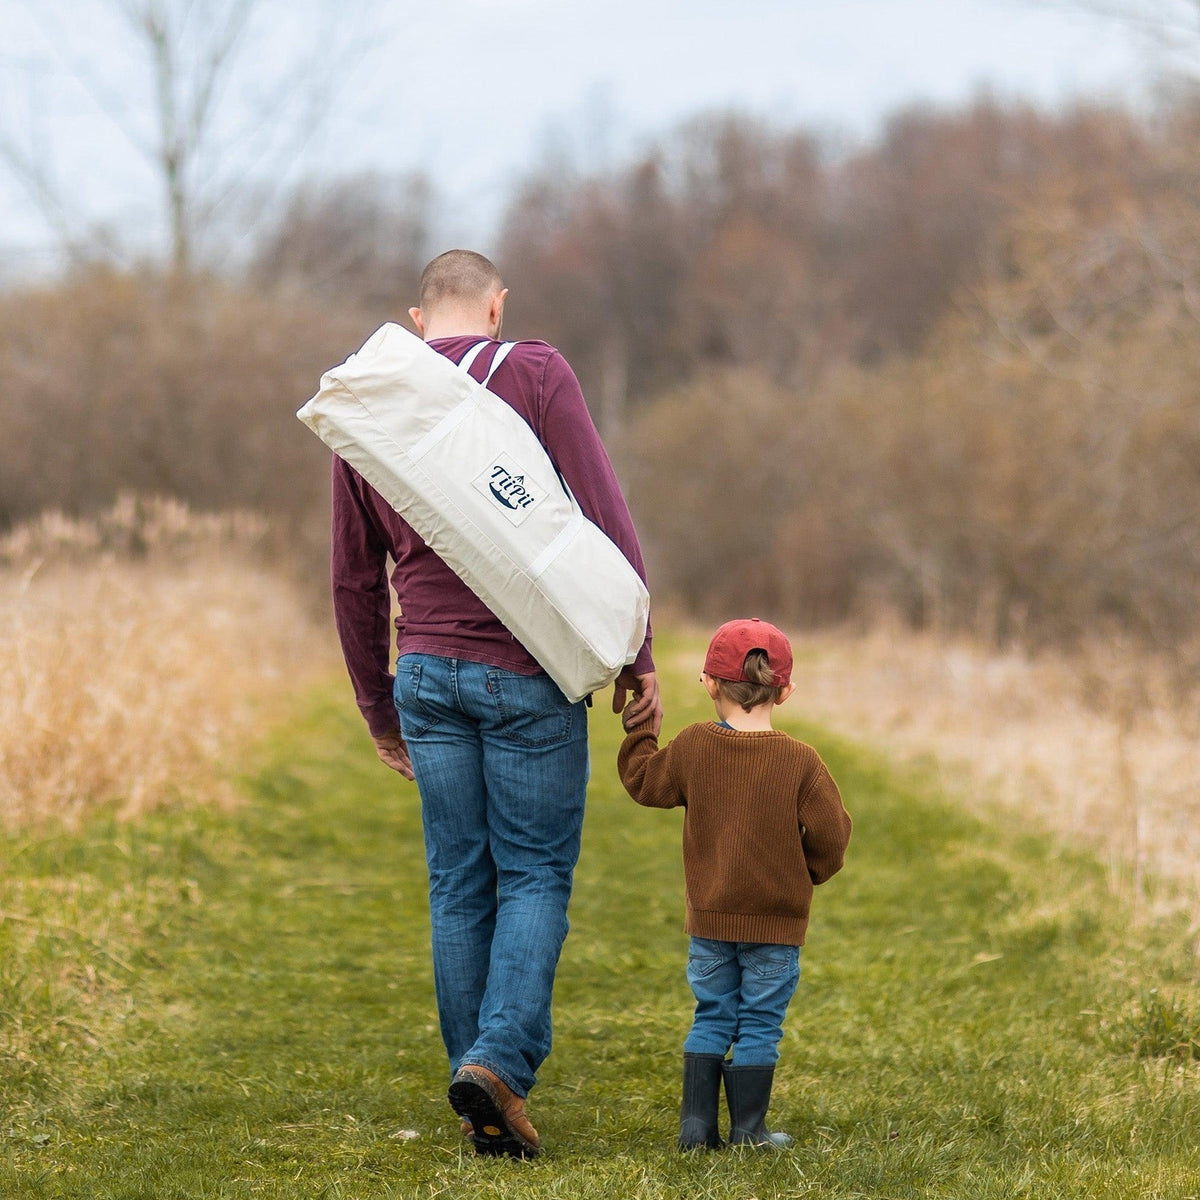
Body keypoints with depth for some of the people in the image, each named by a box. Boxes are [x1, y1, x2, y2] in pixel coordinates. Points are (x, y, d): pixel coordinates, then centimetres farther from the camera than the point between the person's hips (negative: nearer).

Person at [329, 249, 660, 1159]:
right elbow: (605, 522, -10)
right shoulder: (535, 375, -4)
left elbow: (355, 580, 13)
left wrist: (379, 709, 21)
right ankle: (500, 1058, -14)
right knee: (536, 874, 4)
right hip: (528, 673, -4)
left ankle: (482, 1105, 11)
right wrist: (636, 653, -4)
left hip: (427, 672, 4)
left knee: (458, 886, 9)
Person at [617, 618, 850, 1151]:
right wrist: (811, 872, 12)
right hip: (777, 920, -2)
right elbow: (830, 832, -8)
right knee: (760, 1024, 6)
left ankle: (696, 1123, 9)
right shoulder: (800, 761, -11)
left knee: (711, 1017, 13)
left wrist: (641, 735, 25)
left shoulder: (692, 746, -5)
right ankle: (748, 1130, 9)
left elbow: (645, 782, 10)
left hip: (710, 917, 3)